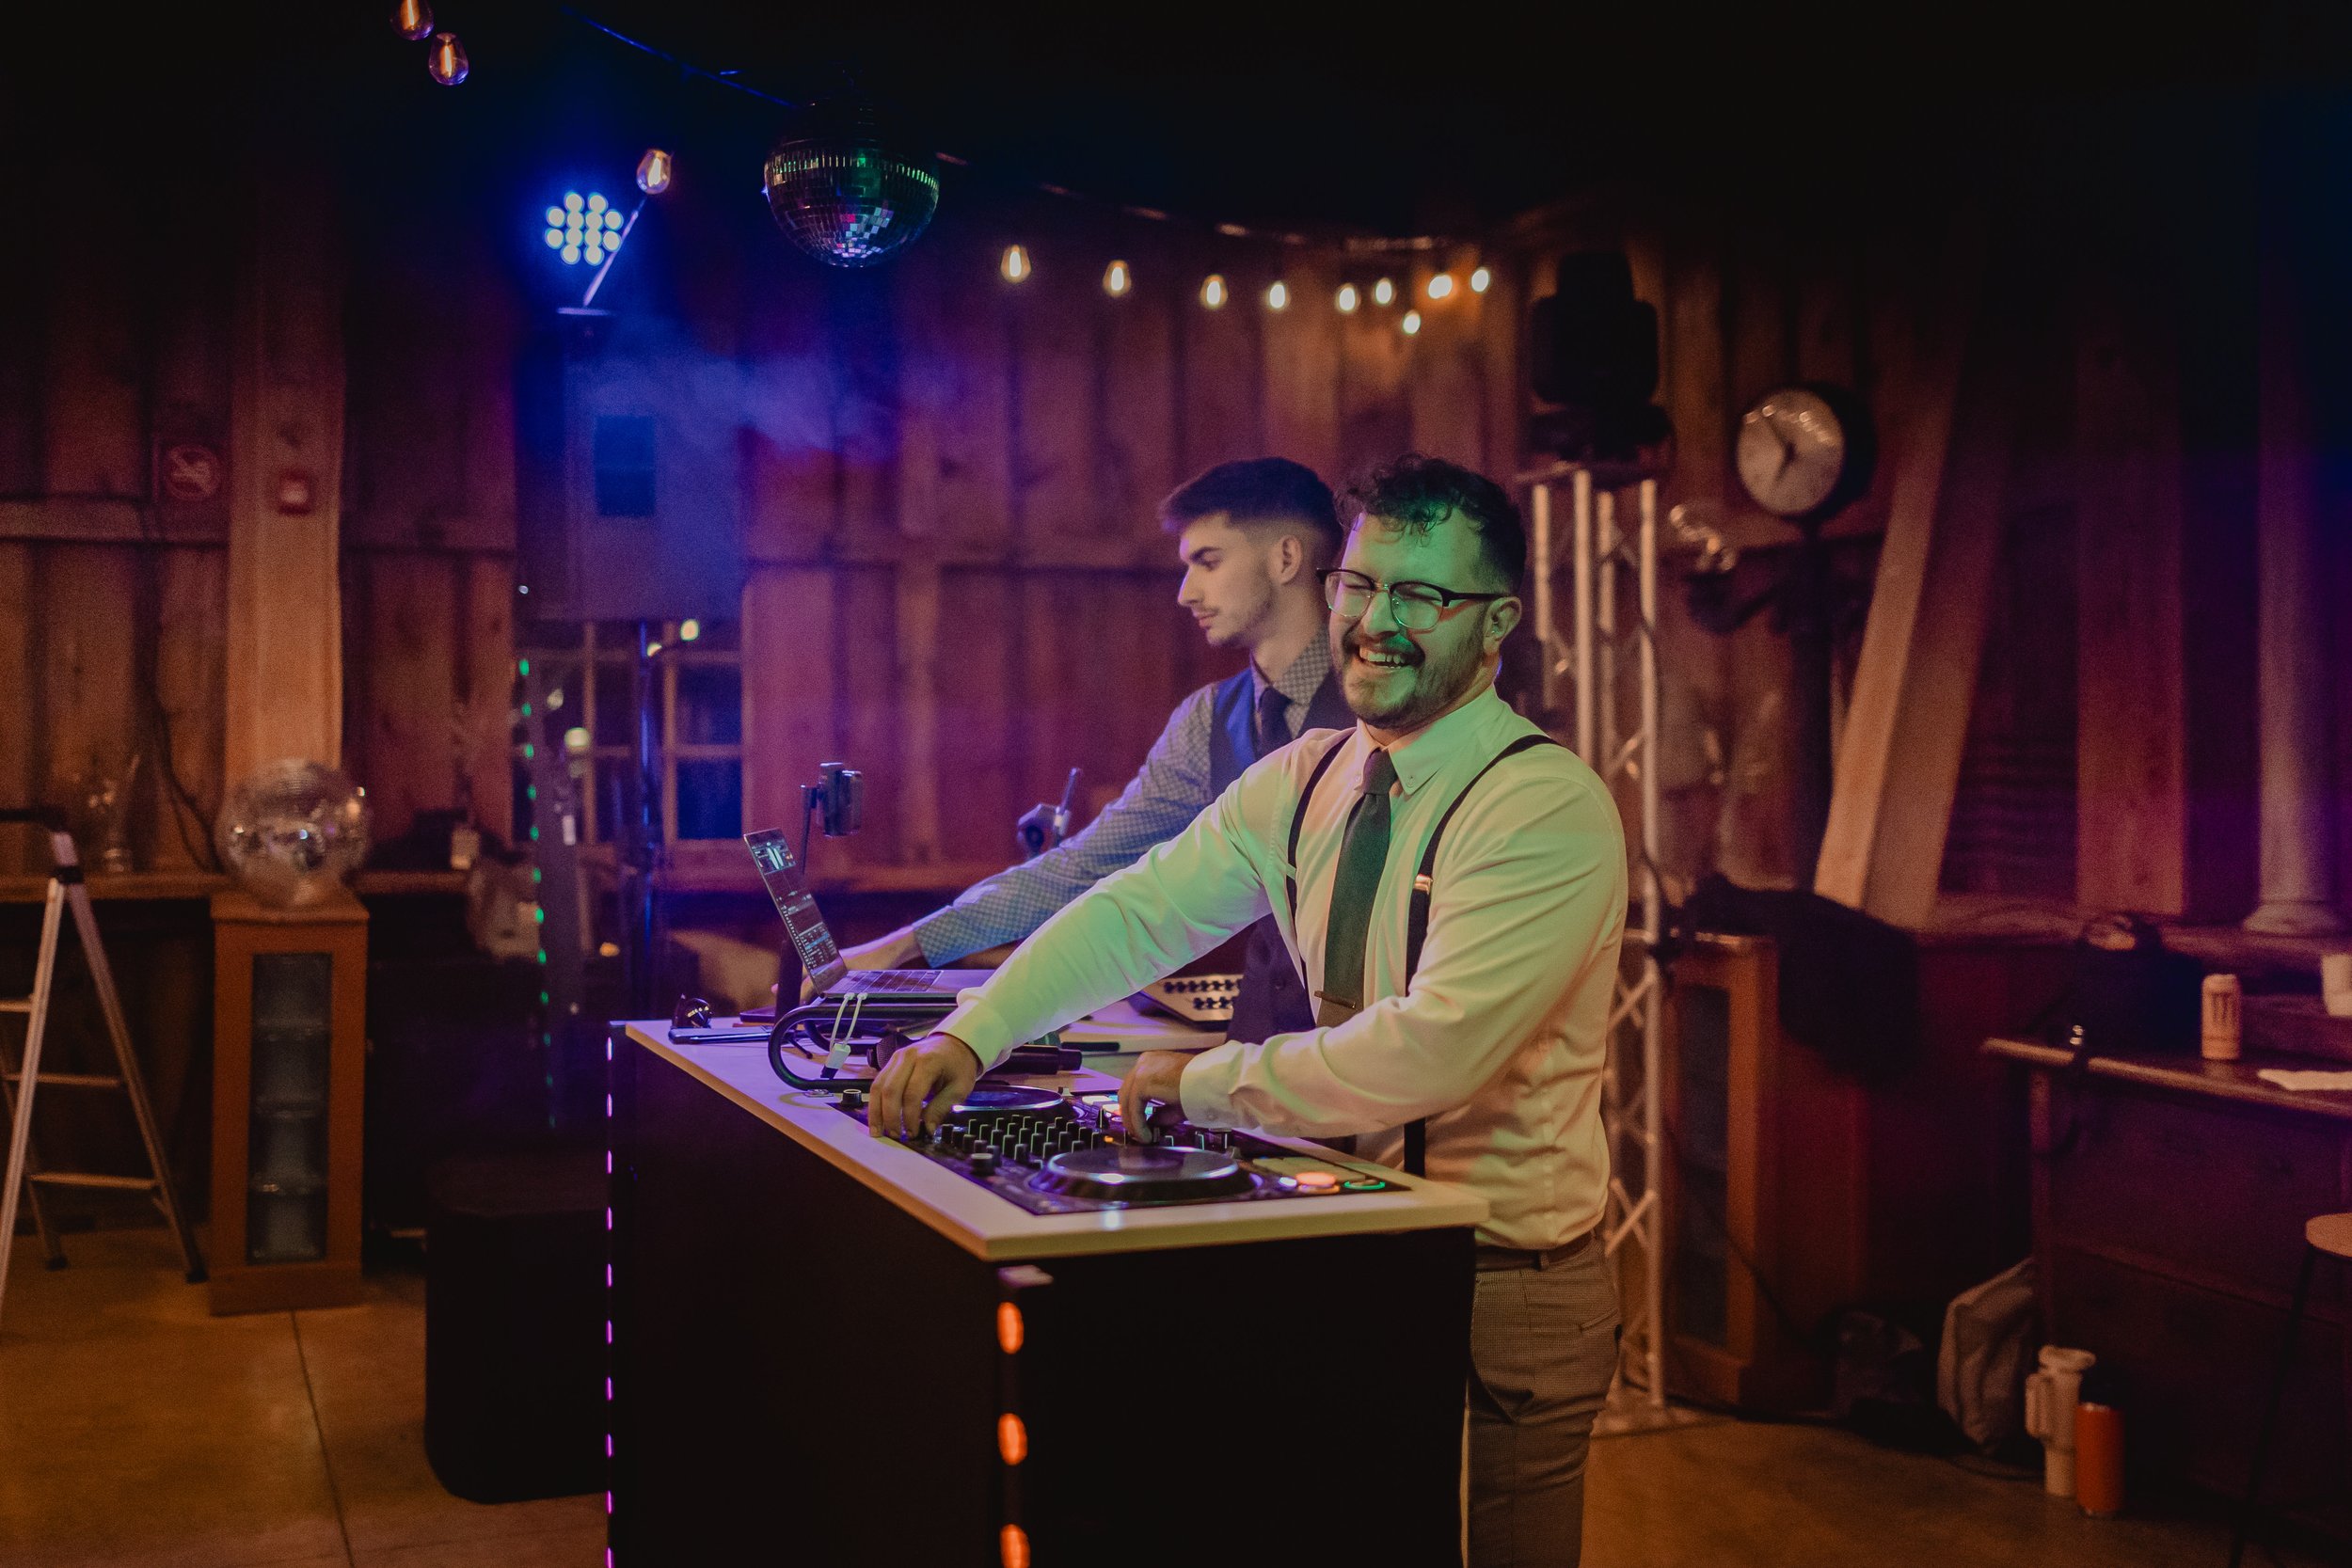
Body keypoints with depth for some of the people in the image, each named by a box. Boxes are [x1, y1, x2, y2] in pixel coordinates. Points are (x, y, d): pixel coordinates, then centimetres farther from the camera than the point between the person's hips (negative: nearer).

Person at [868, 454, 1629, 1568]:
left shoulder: (1548, 807, -20)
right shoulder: (1306, 780, 4)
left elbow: (1432, 1050, -28)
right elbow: (1139, 911, 3)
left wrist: (1206, 1082, -19)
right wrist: (970, 1034, -10)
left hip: (1503, 1302, -6)